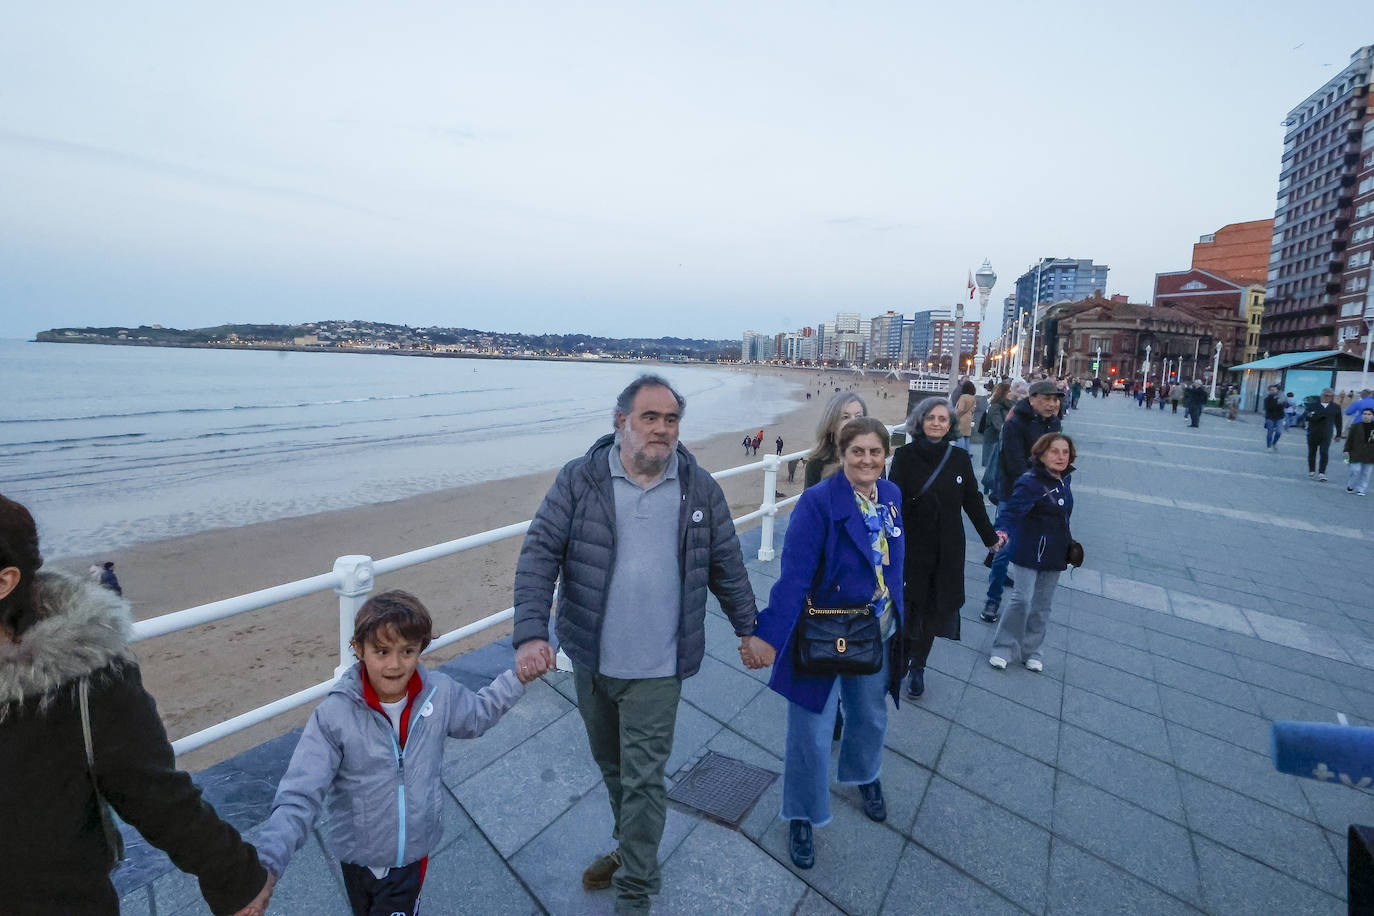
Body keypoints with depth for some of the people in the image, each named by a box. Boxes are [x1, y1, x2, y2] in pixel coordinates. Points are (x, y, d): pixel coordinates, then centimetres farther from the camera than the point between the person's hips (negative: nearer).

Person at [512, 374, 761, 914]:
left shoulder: (699, 488, -6)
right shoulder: (579, 480, -10)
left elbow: (727, 566, 4)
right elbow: (539, 555, -13)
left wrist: (748, 629, 11)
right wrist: (530, 633, -24)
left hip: (657, 668, -1)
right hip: (591, 660, 2)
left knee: (642, 779, 6)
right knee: (611, 765, 23)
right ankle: (630, 849, 50)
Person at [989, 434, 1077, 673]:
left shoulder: (1064, 480, 4)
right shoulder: (1031, 482, -21)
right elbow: (1013, 508, -35)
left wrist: (1069, 544, 22)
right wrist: (1003, 530, -53)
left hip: (1055, 553, 7)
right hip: (1029, 552, -7)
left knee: (1042, 604, 13)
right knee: (1022, 599, -8)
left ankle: (1030, 649, 28)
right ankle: (1004, 647, 9)